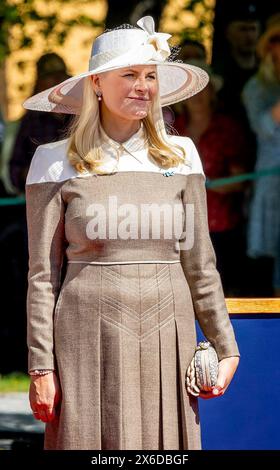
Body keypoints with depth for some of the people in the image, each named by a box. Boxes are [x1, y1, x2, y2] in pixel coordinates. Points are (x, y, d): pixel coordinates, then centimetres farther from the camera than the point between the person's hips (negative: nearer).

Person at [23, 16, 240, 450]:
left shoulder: (181, 155, 9)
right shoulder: (57, 162, 1)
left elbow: (198, 260, 12)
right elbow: (43, 273, 1)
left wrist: (226, 347, 9)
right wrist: (41, 366, -3)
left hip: (167, 339, 2)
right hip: (89, 342, -2)